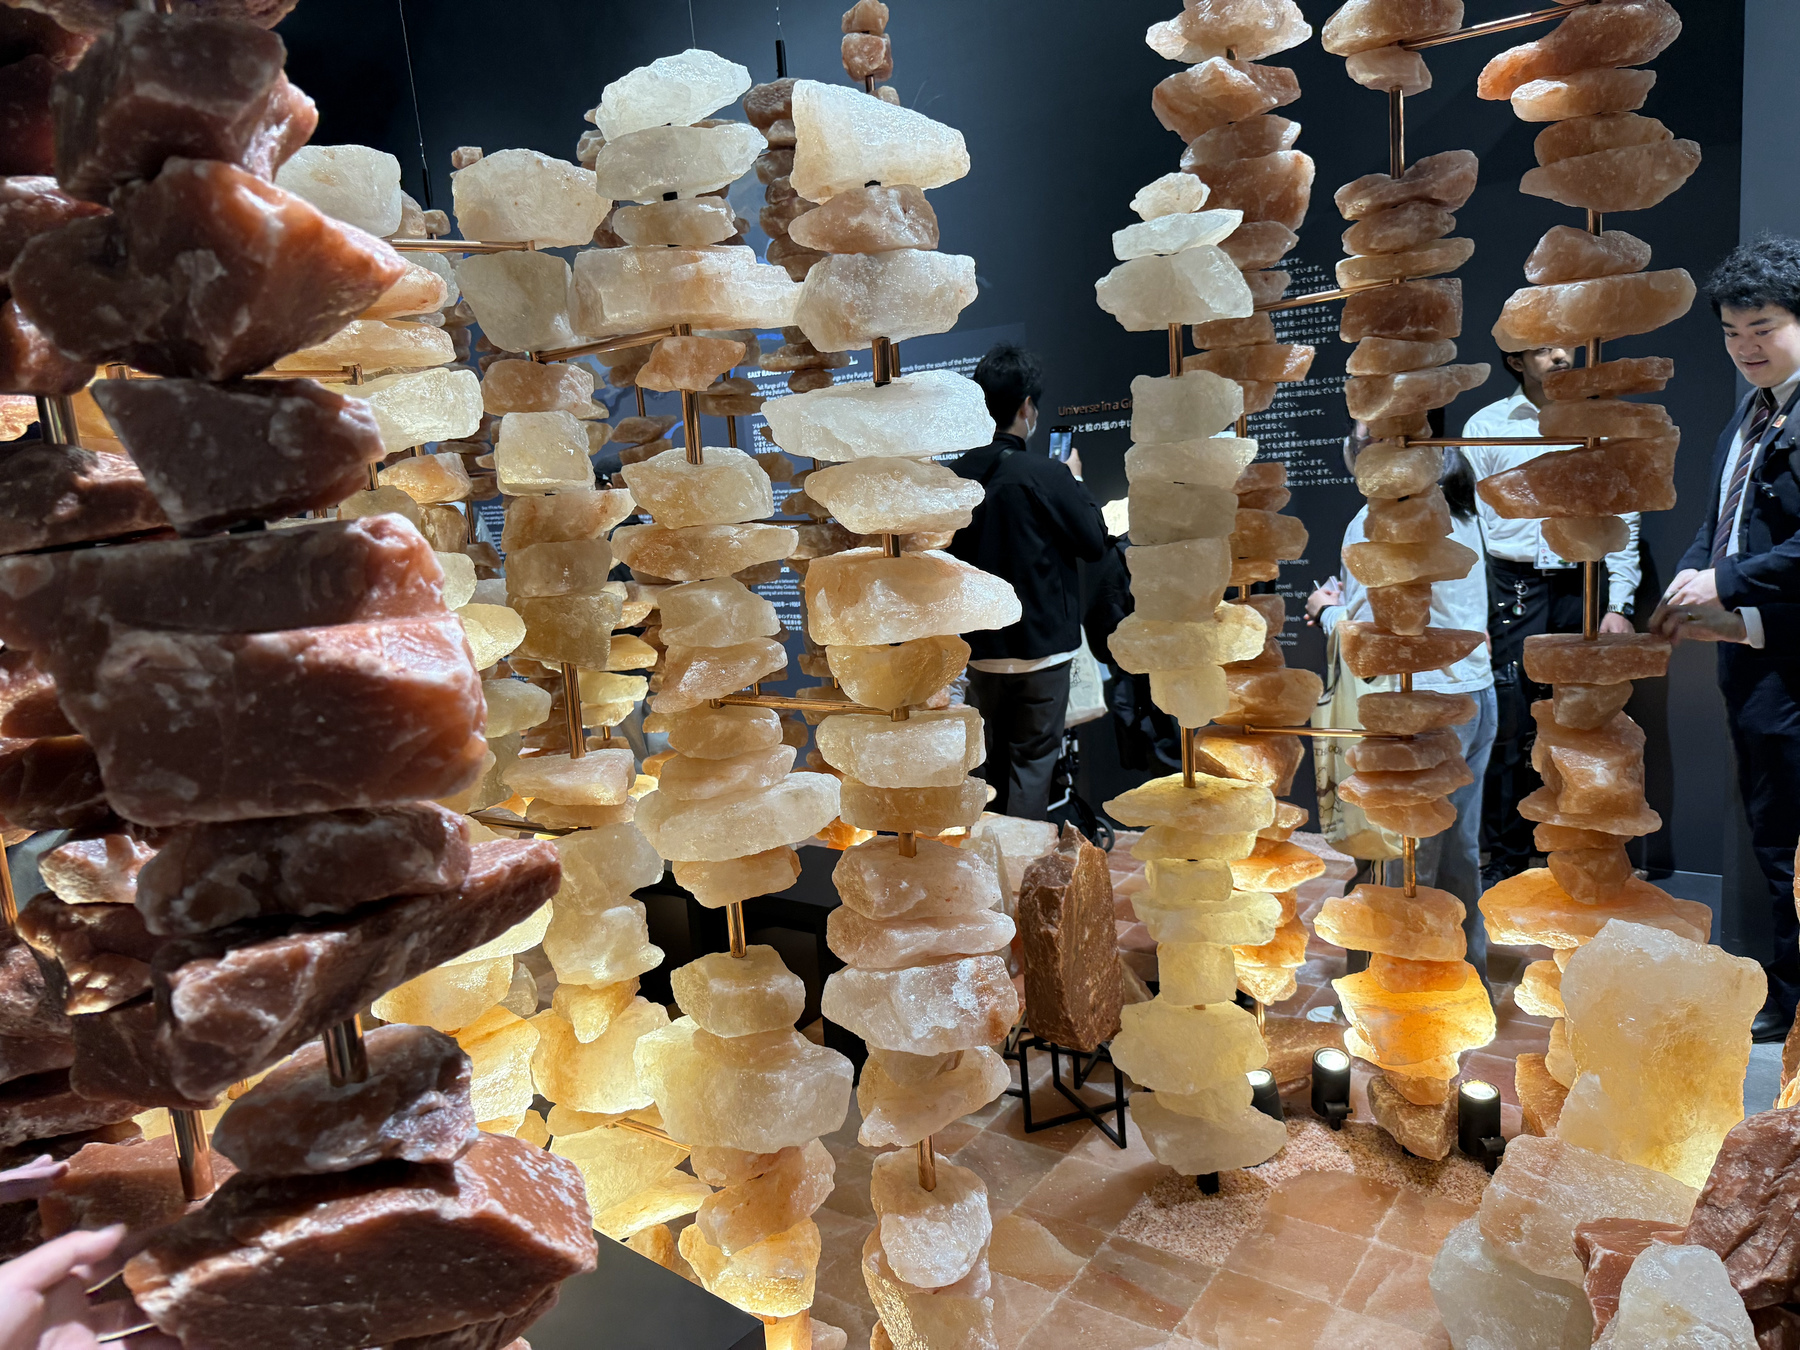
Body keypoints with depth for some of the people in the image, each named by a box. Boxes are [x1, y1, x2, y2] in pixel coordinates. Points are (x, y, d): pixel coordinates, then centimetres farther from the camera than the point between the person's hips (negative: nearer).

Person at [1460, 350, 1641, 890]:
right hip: (1512, 588, -1)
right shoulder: (1485, 426, 6)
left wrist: (1619, 604, 1)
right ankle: (1506, 860, 10)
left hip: (1583, 588, 1)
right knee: (1509, 730, -2)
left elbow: (1623, 521, 9)